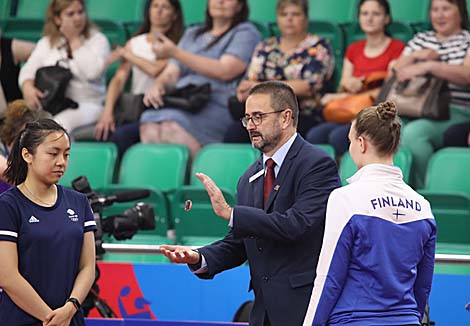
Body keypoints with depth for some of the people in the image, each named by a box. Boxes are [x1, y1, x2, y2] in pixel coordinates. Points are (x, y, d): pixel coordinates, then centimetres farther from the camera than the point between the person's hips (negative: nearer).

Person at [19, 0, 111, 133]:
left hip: (87, 105, -3)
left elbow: (93, 71, -15)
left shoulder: (97, 39, 3)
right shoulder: (46, 43, 16)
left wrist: (74, 40, -7)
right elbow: (28, 71, 8)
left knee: (61, 122, -37)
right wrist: (28, 87, -16)